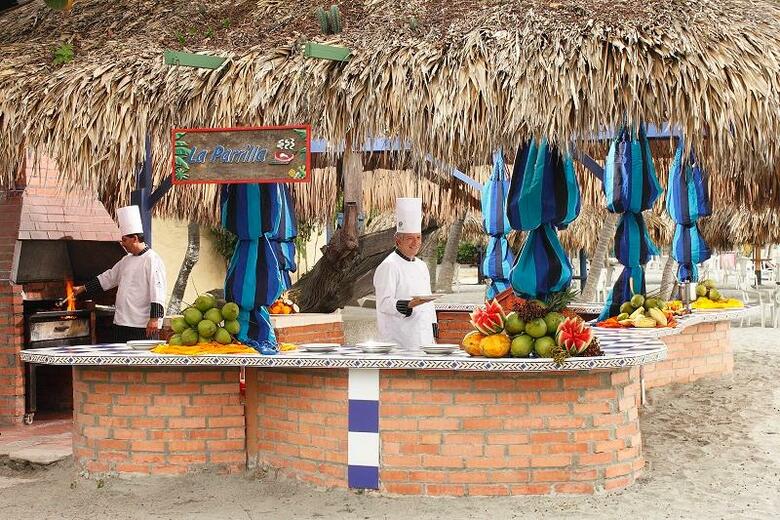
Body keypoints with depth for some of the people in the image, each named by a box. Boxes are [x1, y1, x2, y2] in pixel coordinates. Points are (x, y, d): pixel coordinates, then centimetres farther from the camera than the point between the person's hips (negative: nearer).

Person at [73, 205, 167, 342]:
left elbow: (157, 291, -17)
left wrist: (154, 319, -23)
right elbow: (109, 277, 28)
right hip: (122, 324, 9)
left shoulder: (152, 259, -11)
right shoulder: (126, 260, 18)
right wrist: (83, 288, 28)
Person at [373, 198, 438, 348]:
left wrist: (434, 328, 18)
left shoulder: (421, 266, 18)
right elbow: (384, 303, -16)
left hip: (424, 337, 8)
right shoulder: (388, 266, -9)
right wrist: (409, 304, -31)